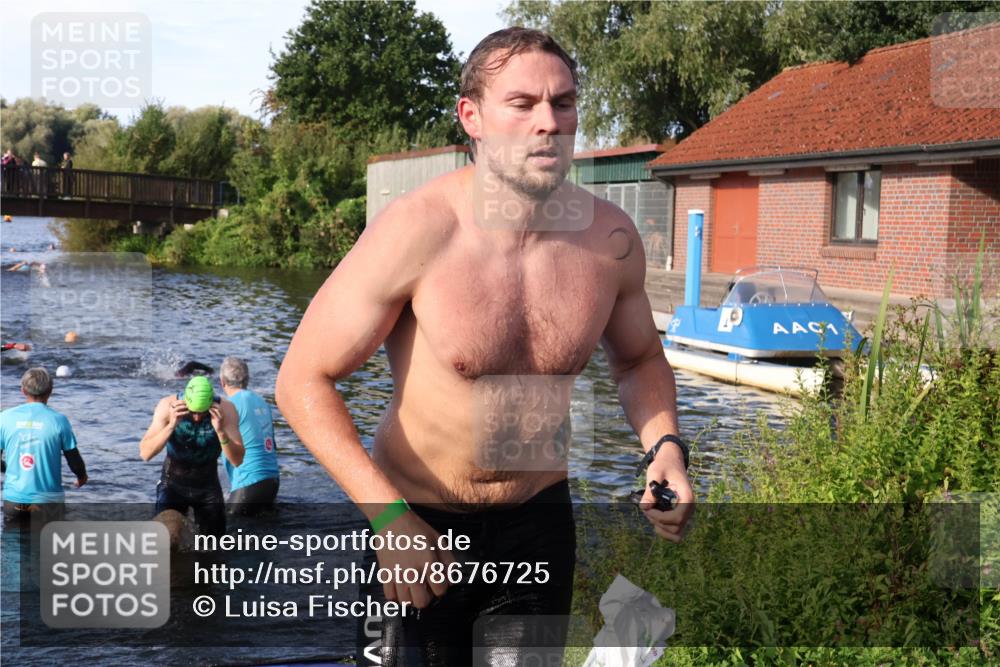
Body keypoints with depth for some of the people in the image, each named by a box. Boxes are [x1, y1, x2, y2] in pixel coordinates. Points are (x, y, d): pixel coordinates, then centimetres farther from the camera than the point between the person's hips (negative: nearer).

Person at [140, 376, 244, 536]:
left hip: (208, 484, 1)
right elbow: (145, 454, -26)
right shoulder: (168, 406, -22)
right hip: (173, 482, -1)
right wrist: (171, 425, -39)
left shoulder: (225, 409, -21)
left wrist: (220, 430, -39)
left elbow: (237, 460, -24)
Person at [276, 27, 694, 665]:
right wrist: (388, 516, -27)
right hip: (416, 524, -4)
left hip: (539, 518, 4)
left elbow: (640, 358, 10)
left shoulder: (610, 237, -10)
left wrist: (664, 445, -10)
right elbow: (304, 380, -18)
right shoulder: (416, 231, -23)